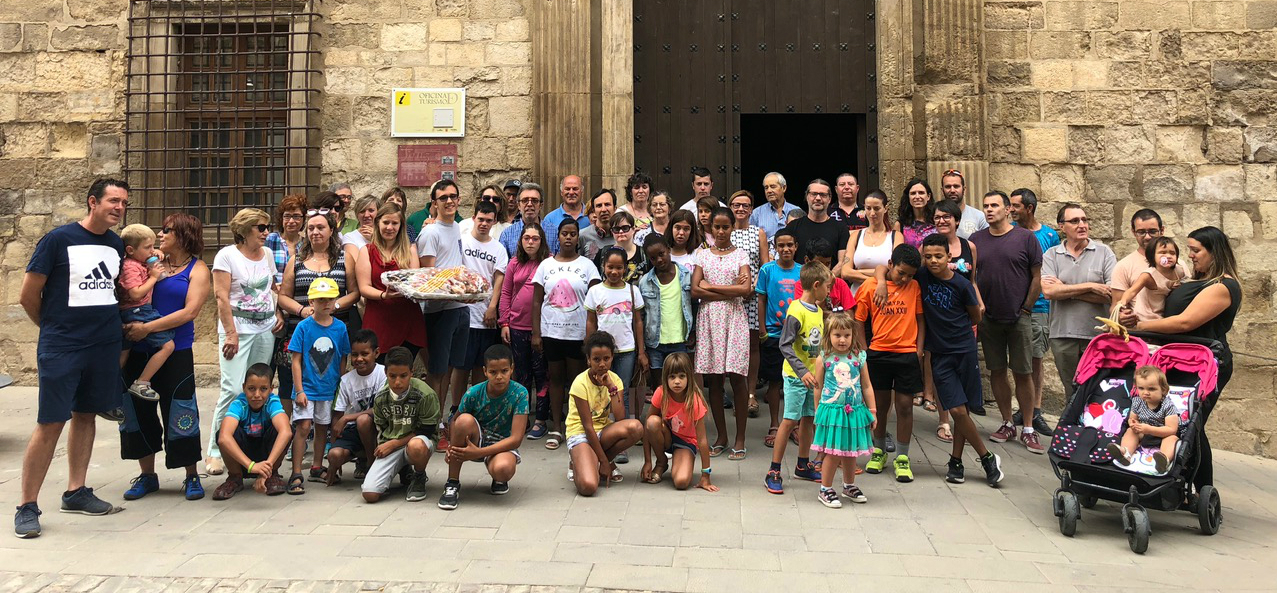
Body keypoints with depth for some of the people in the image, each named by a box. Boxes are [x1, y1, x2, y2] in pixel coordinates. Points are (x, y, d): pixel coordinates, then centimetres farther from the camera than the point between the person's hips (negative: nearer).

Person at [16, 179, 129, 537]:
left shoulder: (117, 245, 8)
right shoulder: (59, 239, -8)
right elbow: (28, 296, -5)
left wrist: (106, 325, 11)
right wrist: (54, 327, 7)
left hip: (105, 346, 5)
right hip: (61, 349, -5)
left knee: (86, 415, 13)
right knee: (50, 424, -4)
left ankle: (75, 492, 24)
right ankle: (27, 507, 6)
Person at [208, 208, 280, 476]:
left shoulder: (267, 253, 12)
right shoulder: (227, 255, -5)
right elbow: (221, 296, -9)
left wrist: (279, 314, 7)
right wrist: (230, 333, -15)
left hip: (265, 329, 5)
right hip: (238, 327, -5)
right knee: (233, 389, -12)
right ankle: (214, 451, -3)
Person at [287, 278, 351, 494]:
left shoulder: (340, 328, 0)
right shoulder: (304, 327, -7)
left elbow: (343, 361, 7)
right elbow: (296, 360, -7)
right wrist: (299, 390, -11)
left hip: (329, 389, 3)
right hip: (307, 387, -3)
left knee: (322, 427, 13)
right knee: (303, 426, -11)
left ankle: (317, 468, 27)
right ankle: (296, 475, -5)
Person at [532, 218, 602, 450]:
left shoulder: (586, 265, 4)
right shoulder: (546, 265, 9)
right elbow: (537, 301, 8)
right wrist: (535, 333, 0)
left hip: (578, 332, -2)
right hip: (551, 332, 2)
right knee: (555, 378, 7)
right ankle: (556, 428, 14)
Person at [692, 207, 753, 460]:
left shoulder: (740, 255, 7)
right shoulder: (702, 255, 10)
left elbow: (746, 289, -8)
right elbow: (695, 290, -3)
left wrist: (710, 286, -7)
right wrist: (731, 291, -8)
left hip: (734, 318, -2)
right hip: (709, 318, 2)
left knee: (737, 377, -4)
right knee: (713, 379, 4)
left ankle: (740, 438, 5)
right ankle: (721, 436, 15)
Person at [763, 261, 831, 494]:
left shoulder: (818, 310, 9)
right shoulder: (796, 311, -18)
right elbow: (785, 346, -21)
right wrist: (802, 371, -27)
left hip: (813, 374, 8)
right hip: (796, 376, -8)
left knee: (808, 419, 14)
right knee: (790, 420, -7)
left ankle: (803, 466, 27)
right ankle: (774, 472, 0)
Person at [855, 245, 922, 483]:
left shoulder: (914, 287, 3)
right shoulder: (870, 286, -3)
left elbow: (920, 320, 8)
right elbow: (858, 321, 2)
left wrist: (919, 351, 0)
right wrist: (864, 353, -2)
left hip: (907, 354, 0)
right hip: (878, 353, 0)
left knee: (905, 405, 3)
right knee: (880, 404, 11)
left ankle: (902, 458, 14)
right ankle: (879, 451, 29)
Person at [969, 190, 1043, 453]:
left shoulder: (1025, 238, -2)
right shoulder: (976, 240, 6)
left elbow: (1037, 277, 0)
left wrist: (1025, 308, -2)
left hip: (1018, 318, -3)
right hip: (988, 318, 3)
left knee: (1023, 373, 1)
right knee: (997, 371, 9)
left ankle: (1028, 429, 9)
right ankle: (1007, 424, 21)